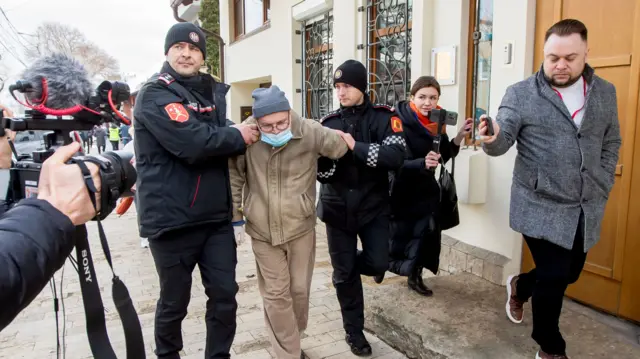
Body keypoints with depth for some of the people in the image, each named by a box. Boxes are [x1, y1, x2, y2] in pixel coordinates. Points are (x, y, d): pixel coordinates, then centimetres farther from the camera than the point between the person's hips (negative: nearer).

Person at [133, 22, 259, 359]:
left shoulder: (212, 92, 13)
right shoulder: (154, 94, -9)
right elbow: (192, 141, -25)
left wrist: (240, 134, 0)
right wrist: (239, 137, -11)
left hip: (215, 216, 6)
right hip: (172, 219, -5)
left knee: (225, 294, 9)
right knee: (174, 302, 11)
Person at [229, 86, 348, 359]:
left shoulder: (310, 132, -15)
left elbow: (342, 146, 1)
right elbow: (234, 175, -1)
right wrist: (235, 217, 3)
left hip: (300, 227, 1)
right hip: (262, 231, 0)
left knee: (299, 290, 14)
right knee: (276, 294, 7)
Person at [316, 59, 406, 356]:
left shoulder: (384, 117, -5)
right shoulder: (329, 122, 1)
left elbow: (396, 156, -20)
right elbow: (319, 170, -1)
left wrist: (356, 146, -25)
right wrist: (323, 152, -22)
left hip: (373, 205, -1)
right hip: (338, 207, 1)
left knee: (377, 263, -4)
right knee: (344, 273, 8)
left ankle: (351, 263, 34)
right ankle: (354, 331, 29)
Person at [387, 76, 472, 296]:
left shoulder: (437, 122, 0)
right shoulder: (400, 121, -21)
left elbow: (444, 156, 6)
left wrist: (460, 136, -8)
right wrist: (423, 163, -44)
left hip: (426, 189, 6)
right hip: (401, 189, -5)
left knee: (425, 233, 6)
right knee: (398, 235, 4)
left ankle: (415, 276, 26)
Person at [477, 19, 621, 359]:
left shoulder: (605, 92, 6)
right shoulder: (520, 94, -8)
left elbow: (611, 144, 13)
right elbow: (504, 141, -14)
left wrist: (602, 188, 5)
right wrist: (491, 138, -38)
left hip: (587, 209, 5)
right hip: (542, 207, -5)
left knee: (570, 273, 16)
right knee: (553, 279, 2)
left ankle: (520, 286, 48)